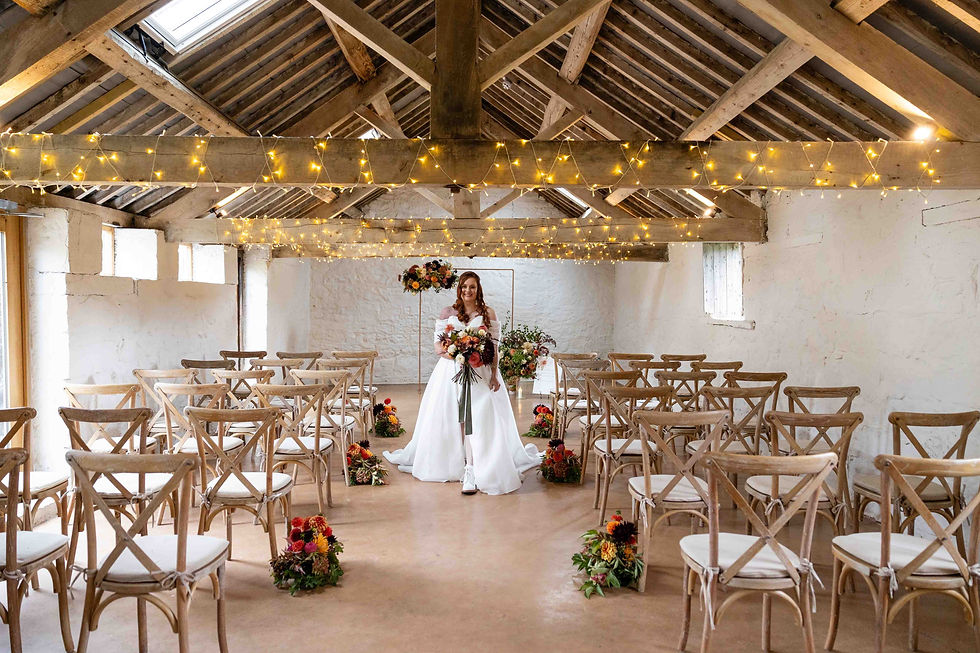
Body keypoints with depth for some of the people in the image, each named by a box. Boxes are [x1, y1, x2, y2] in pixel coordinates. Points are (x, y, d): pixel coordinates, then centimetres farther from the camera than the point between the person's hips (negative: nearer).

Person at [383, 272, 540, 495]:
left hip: (480, 372, -2)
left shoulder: (488, 313, 6)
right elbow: (438, 346, 5)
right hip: (452, 370, 2)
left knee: (477, 418, -12)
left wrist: (494, 373, -4)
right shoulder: (448, 313, 8)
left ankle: (471, 471, -15)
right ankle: (470, 469, 10)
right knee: (450, 417, 1)